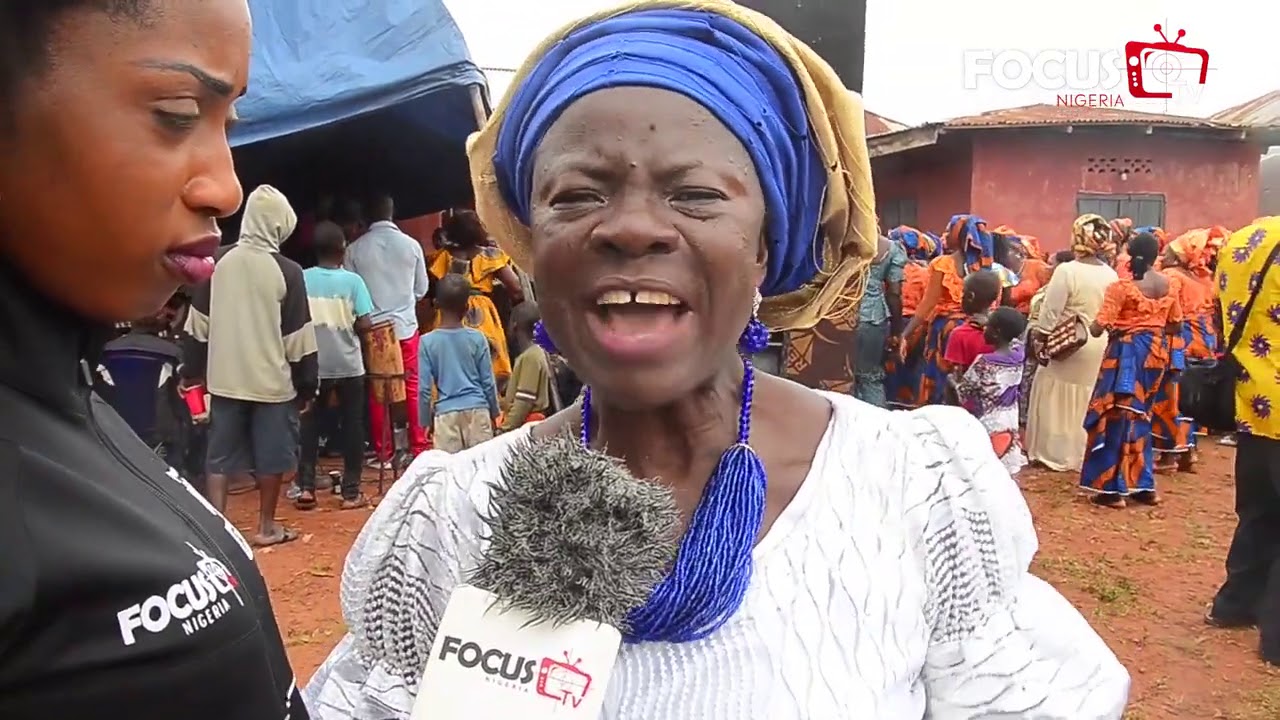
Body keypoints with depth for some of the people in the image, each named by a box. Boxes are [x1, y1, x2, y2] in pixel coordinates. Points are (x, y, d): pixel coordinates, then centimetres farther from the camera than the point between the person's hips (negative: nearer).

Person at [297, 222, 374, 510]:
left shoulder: (302, 278, -3)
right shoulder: (352, 280, -8)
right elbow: (364, 324, -12)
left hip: (314, 365, 2)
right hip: (348, 364, -2)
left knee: (309, 425, 13)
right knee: (351, 426, 7)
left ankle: (306, 488, 11)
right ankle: (351, 491, 10)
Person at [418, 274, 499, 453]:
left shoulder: (428, 341, -5)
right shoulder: (477, 338, -2)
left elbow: (424, 388, -4)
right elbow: (488, 381, 2)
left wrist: (426, 420, 8)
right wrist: (494, 412, 15)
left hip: (446, 412, -1)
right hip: (478, 409, 1)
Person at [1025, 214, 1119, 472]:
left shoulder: (1067, 270, -16)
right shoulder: (1111, 275, 1)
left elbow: (1050, 313, -15)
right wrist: (1100, 330, 14)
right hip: (1099, 346, 5)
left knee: (1058, 401, 7)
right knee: (1085, 402, 15)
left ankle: (1054, 453, 11)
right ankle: (1079, 454, 23)